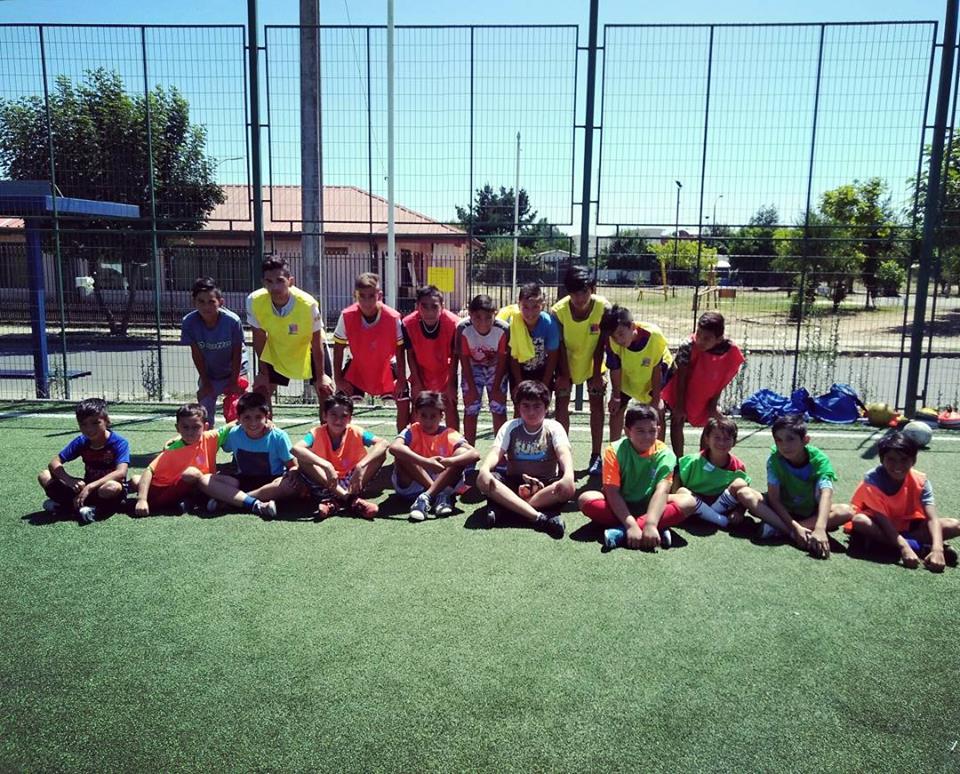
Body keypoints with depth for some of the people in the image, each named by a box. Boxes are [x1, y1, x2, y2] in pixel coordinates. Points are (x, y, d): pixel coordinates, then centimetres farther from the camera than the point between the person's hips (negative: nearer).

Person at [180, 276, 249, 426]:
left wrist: (233, 382, -12)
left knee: (233, 416, -3)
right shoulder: (189, 322, -23)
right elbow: (196, 354, -13)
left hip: (234, 372, -2)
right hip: (208, 375, 2)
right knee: (205, 417, 1)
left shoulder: (233, 321, -28)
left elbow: (237, 354, -17)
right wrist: (206, 382, -8)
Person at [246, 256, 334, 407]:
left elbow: (316, 343, -21)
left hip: (308, 347, -2)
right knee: (260, 391, -2)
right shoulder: (254, 301, -29)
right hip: (275, 350, 2)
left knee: (325, 390, -6)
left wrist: (320, 376, -12)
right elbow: (259, 339, -12)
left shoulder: (308, 304, -35)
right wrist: (263, 372, -4)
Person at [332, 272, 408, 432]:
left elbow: (399, 348, -13)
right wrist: (338, 378, -12)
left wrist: (401, 379, -13)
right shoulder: (347, 316, -23)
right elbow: (338, 348, -11)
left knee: (403, 401, -6)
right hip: (357, 367, 0)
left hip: (386, 366, 0)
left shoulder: (393, 317, -25)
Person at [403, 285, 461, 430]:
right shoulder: (408, 323, -26)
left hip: (445, 373, -1)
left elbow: (454, 357, -16)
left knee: (451, 408, -1)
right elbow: (410, 355, -11)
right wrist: (417, 383, -9)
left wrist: (451, 385, -13)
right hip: (421, 373, 1)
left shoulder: (453, 323, -29)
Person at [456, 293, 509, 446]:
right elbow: (464, 359, -17)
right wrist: (472, 387, -14)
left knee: (499, 409, -1)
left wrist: (496, 388, -14)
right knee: (470, 410, 0)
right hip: (472, 368, 0)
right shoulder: (463, 329, -29)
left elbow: (502, 360, -18)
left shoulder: (503, 329, -30)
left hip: (496, 368, 0)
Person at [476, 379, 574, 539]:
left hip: (545, 485, -1)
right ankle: (537, 517, -42)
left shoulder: (554, 428, -4)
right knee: (483, 480, -28)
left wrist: (568, 475, -46)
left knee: (567, 488, -35)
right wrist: (484, 468, -40)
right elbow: (496, 452, -15)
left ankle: (502, 506, -34)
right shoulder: (511, 427, 0)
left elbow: (564, 453, -22)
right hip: (514, 483, 1)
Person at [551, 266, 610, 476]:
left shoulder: (603, 307, -28)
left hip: (593, 362, 0)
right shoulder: (558, 310, -28)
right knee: (562, 403, -2)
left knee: (597, 404, -1)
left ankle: (596, 456, 6)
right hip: (567, 362, 0)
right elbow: (561, 346, -18)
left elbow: (600, 344, -19)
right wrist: (564, 375, -16)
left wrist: (597, 373, -15)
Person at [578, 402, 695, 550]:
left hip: (649, 506, 1)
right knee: (586, 499, -28)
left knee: (689, 501, -24)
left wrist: (650, 524, -42)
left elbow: (661, 491, -26)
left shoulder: (664, 454, -14)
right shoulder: (614, 451, -16)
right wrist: (630, 525, -36)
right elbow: (612, 492, -23)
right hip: (620, 506, -1)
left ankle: (621, 532, -34)